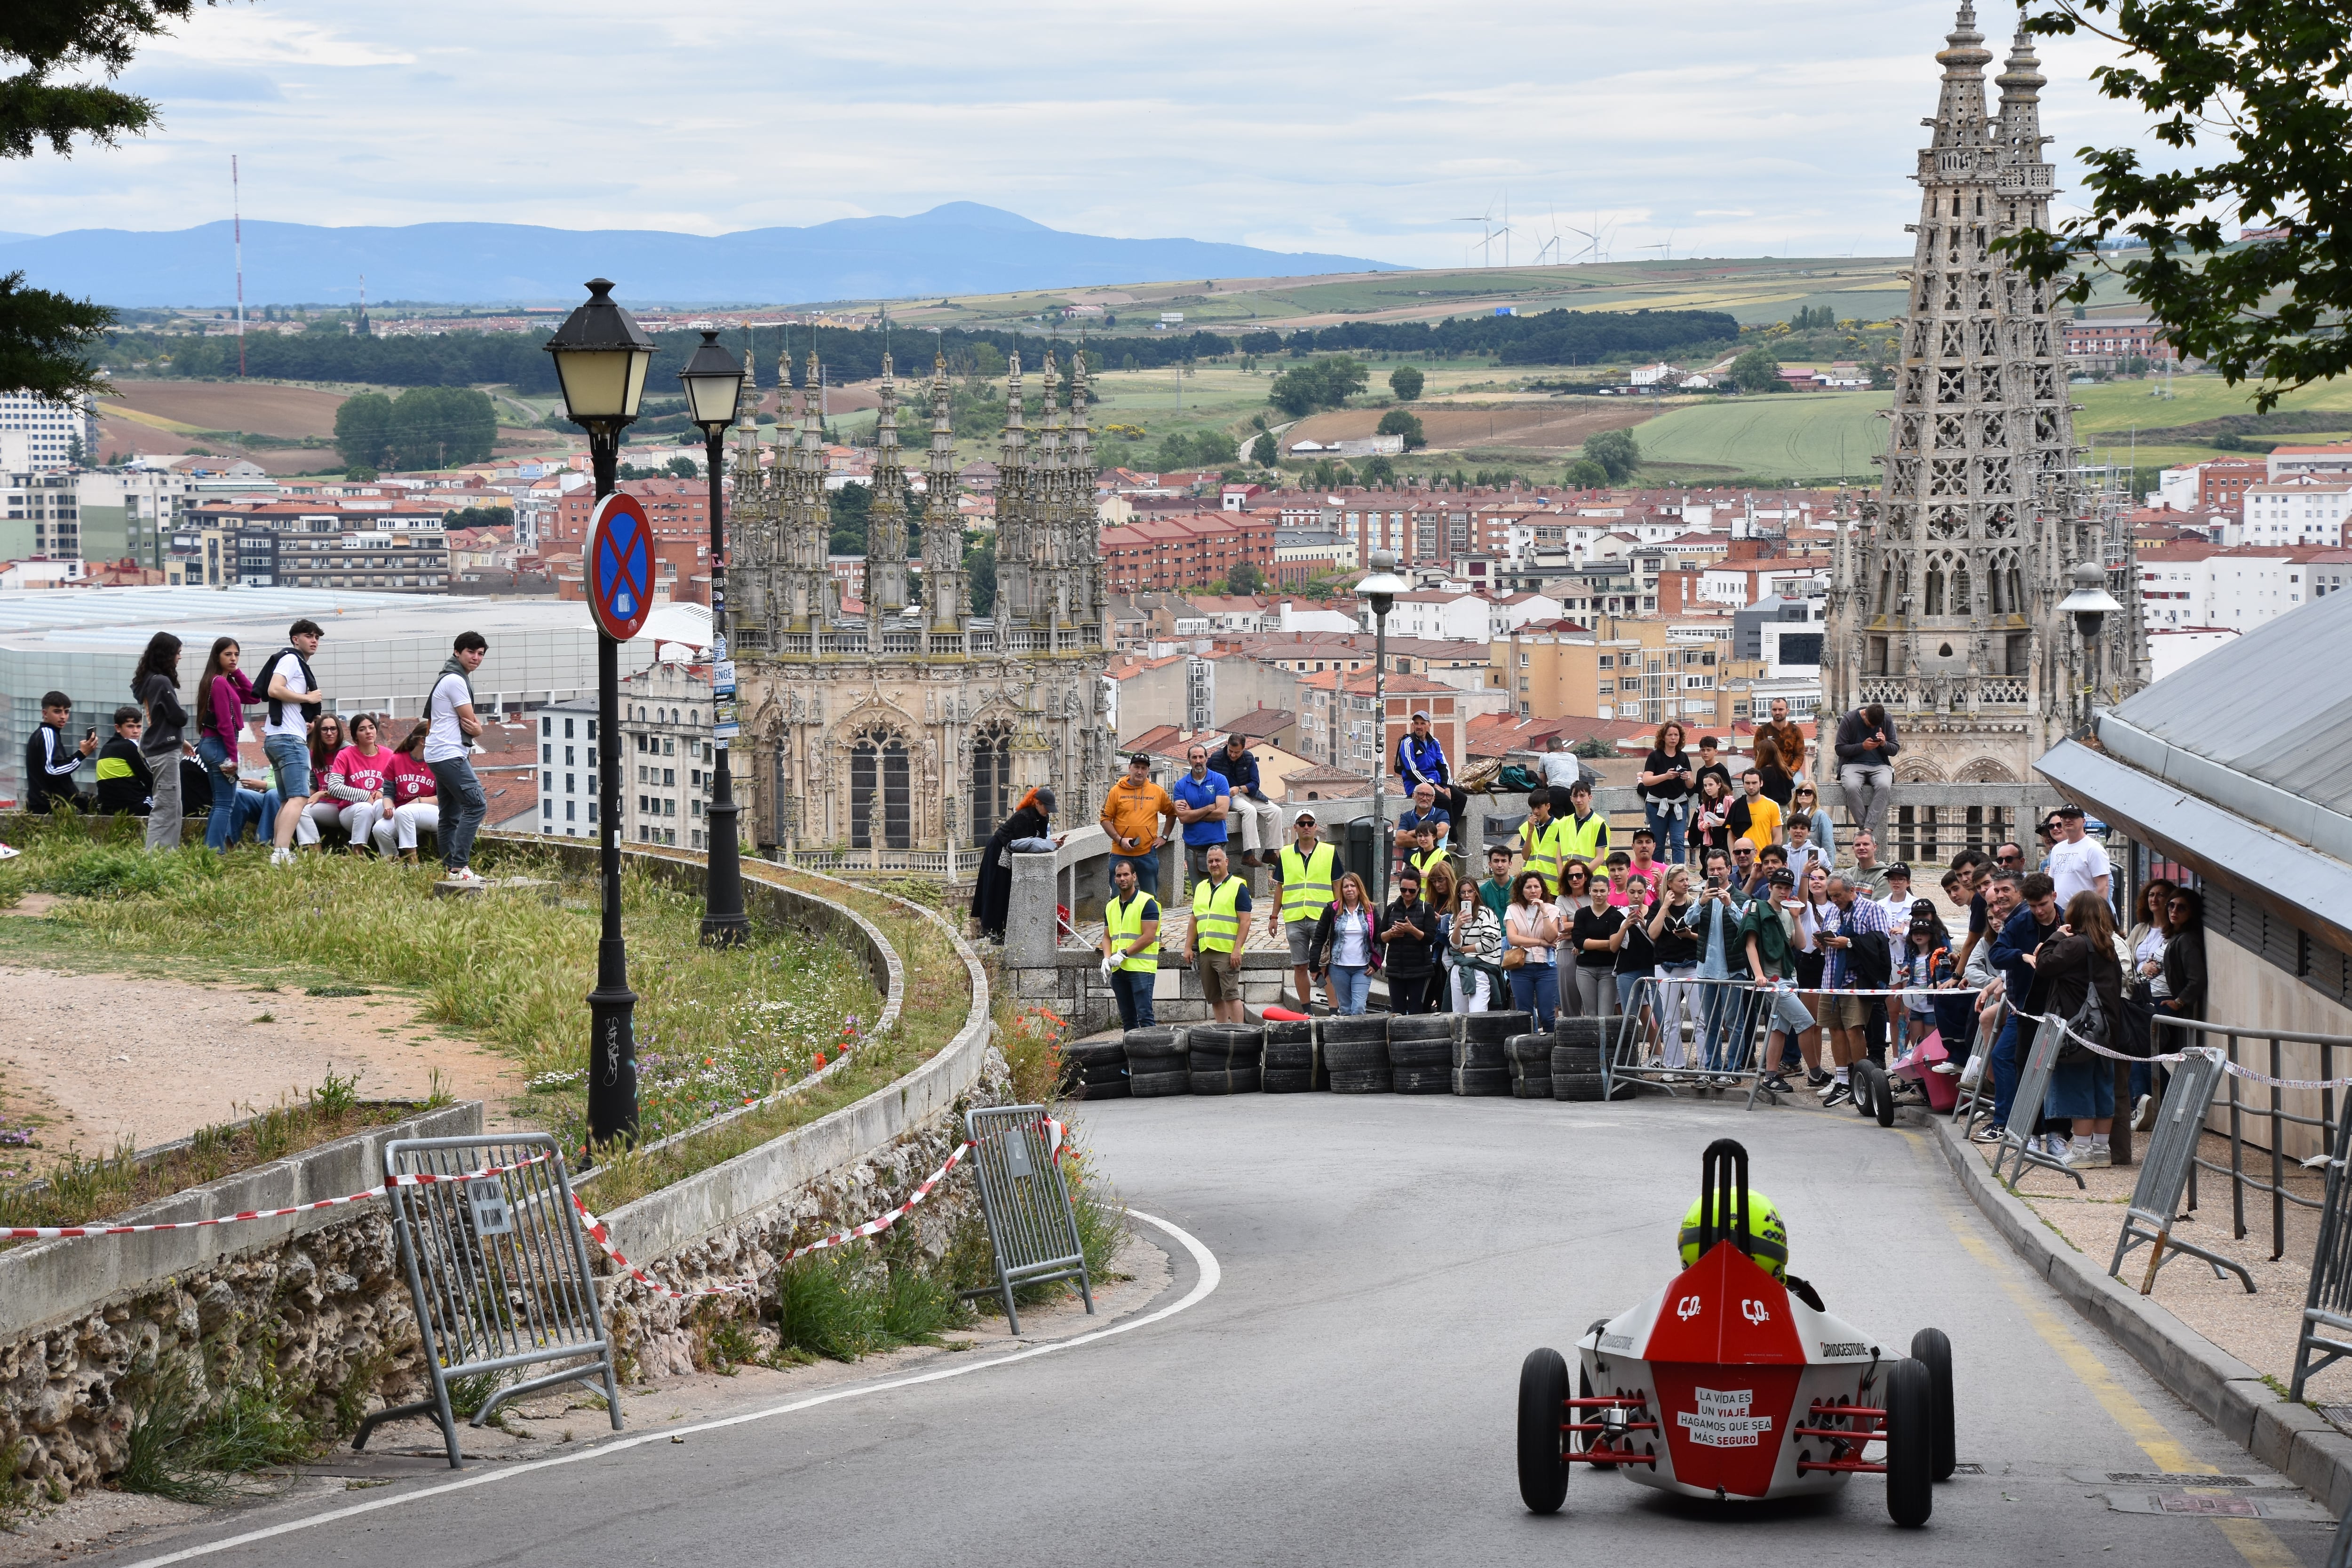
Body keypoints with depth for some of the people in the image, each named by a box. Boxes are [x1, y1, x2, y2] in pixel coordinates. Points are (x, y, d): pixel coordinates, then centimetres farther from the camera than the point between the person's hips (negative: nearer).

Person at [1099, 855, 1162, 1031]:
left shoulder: (1147, 903, -5)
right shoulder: (1111, 907, 16)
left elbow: (1148, 937, -12)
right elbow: (1107, 937, 19)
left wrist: (1123, 954, -15)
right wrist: (1107, 958, -1)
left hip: (1141, 968, -7)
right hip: (1118, 970, 7)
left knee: (1144, 1015, -12)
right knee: (1127, 1018, 8)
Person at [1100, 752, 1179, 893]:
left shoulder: (1158, 792, 5)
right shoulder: (1116, 791, 0)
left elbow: (1171, 814, 18)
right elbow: (1106, 819, 0)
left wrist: (1164, 837, 7)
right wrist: (1120, 840, -11)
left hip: (1148, 854, 1)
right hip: (1121, 854, -1)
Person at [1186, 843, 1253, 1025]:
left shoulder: (1238, 887, -3)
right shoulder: (1201, 888, 17)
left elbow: (1245, 921, -8)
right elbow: (1194, 921, 20)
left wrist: (1237, 950, -16)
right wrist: (1188, 948, 12)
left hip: (1227, 953, -7)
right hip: (1205, 952, 7)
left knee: (1230, 994, -11)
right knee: (1214, 998, 8)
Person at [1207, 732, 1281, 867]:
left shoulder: (1249, 758, -1)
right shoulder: (1216, 758, -10)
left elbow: (1255, 784, -4)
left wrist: (1239, 789, -22)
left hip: (1248, 794, 5)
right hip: (1228, 797, -5)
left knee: (1276, 811, -14)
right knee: (1250, 810, -35)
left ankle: (1270, 853, -10)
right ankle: (1248, 855, -40)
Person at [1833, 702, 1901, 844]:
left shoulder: (1887, 721, 5)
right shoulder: (1849, 720, -2)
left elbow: (1895, 749, 9)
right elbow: (1840, 749, -3)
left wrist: (1884, 744, -13)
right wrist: (1863, 746, -15)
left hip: (1880, 765, 2)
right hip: (1854, 765, -1)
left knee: (1884, 786, -35)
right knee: (1852, 787, -38)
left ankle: (1868, 830, -39)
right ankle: (1864, 828, -32)